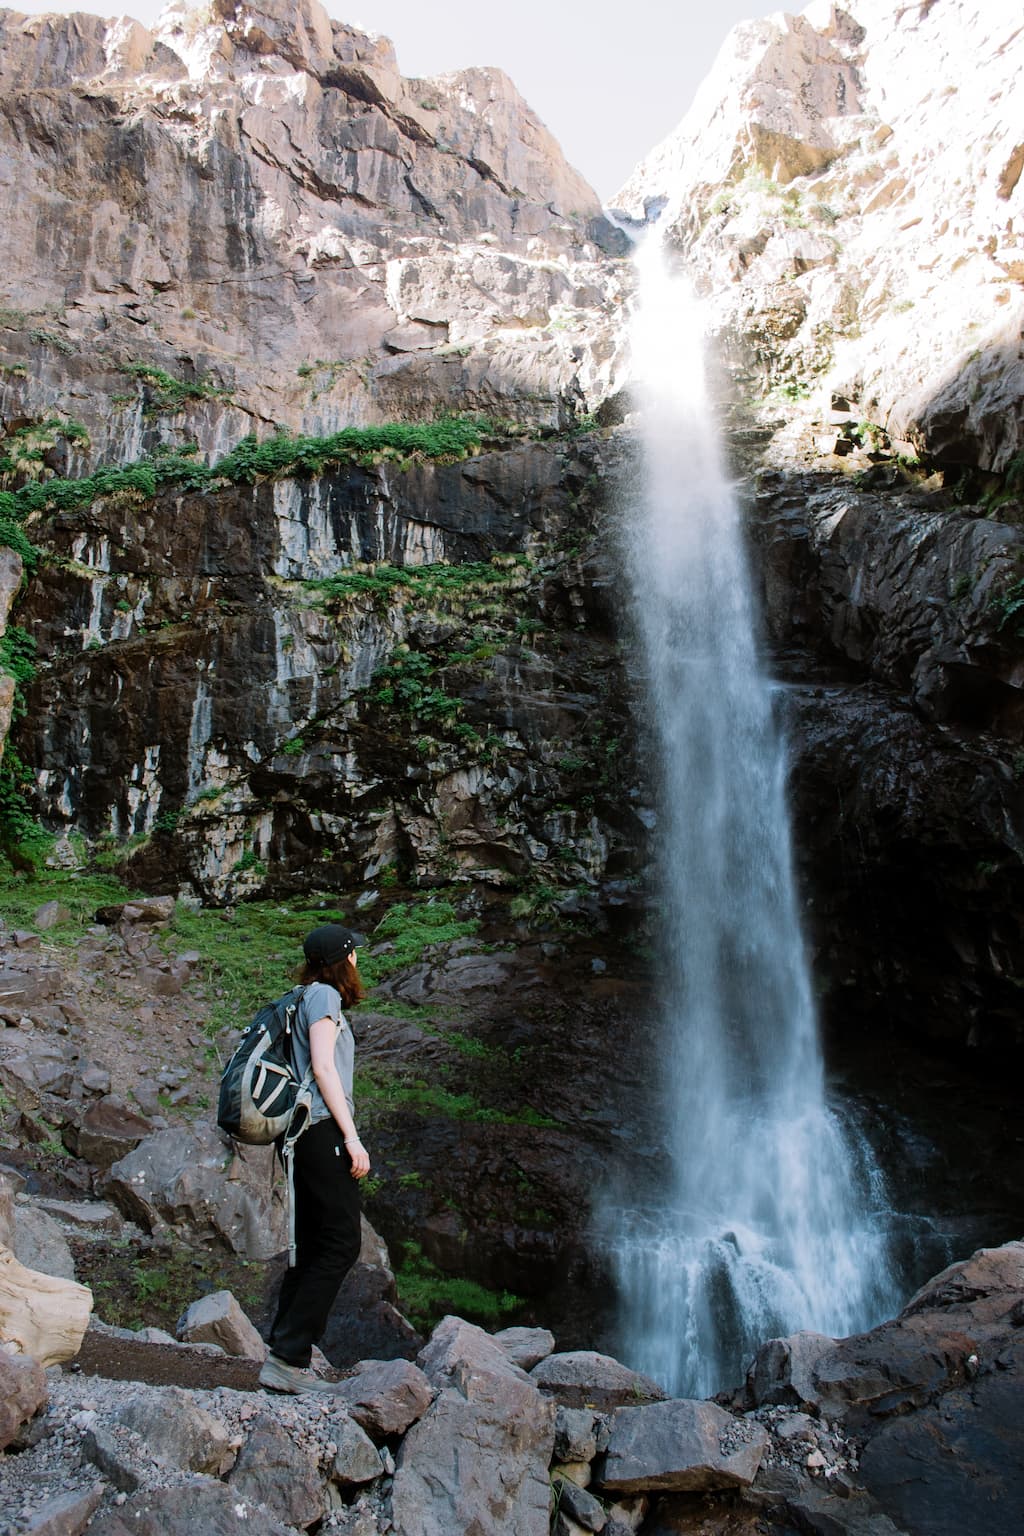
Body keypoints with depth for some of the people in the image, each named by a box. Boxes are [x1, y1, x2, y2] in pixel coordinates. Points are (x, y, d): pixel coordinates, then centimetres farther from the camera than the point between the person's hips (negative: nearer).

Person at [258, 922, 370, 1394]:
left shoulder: (307, 997, 21)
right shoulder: (324, 995, -6)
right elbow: (323, 1067, -14)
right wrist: (351, 1137, -15)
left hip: (303, 1135, 10)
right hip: (323, 1128, -10)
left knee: (311, 1246, 11)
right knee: (341, 1244, -9)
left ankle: (284, 1355, 13)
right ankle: (287, 1358, -9)